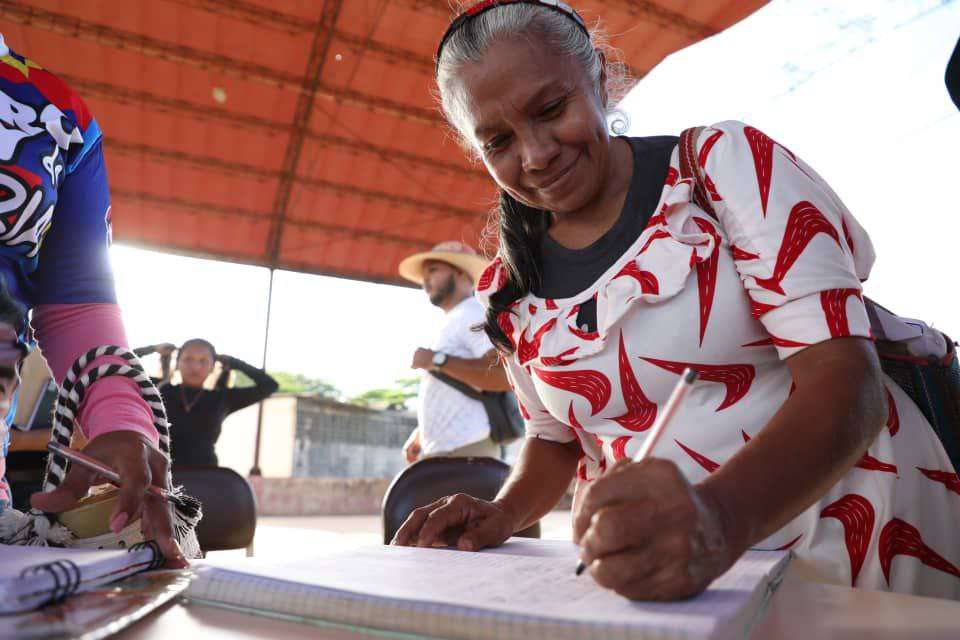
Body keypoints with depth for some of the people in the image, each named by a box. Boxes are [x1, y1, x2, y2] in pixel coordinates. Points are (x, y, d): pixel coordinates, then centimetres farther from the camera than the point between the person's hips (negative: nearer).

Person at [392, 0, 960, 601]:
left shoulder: (726, 163, -10)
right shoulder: (510, 294, 1)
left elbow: (848, 376, -19)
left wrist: (723, 515, -36)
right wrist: (504, 514, -8)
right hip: (649, 574, 3)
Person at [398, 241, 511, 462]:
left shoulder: (474, 313, -7)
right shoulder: (453, 323, 23)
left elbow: (506, 374, -24)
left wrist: (438, 360, -20)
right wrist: (421, 434, 16)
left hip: (467, 450, -10)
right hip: (442, 452, 10)